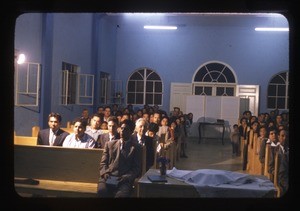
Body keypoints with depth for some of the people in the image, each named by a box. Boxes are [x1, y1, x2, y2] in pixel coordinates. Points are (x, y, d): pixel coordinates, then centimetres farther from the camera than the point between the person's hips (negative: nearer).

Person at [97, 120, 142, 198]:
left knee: (121, 195, -35)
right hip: (108, 177, 3)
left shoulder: (136, 147, 12)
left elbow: (137, 168, 6)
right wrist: (105, 173, -4)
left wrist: (127, 177, -12)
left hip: (125, 179, -2)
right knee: (101, 191, -31)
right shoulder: (109, 144, 21)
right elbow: (103, 163, 17)